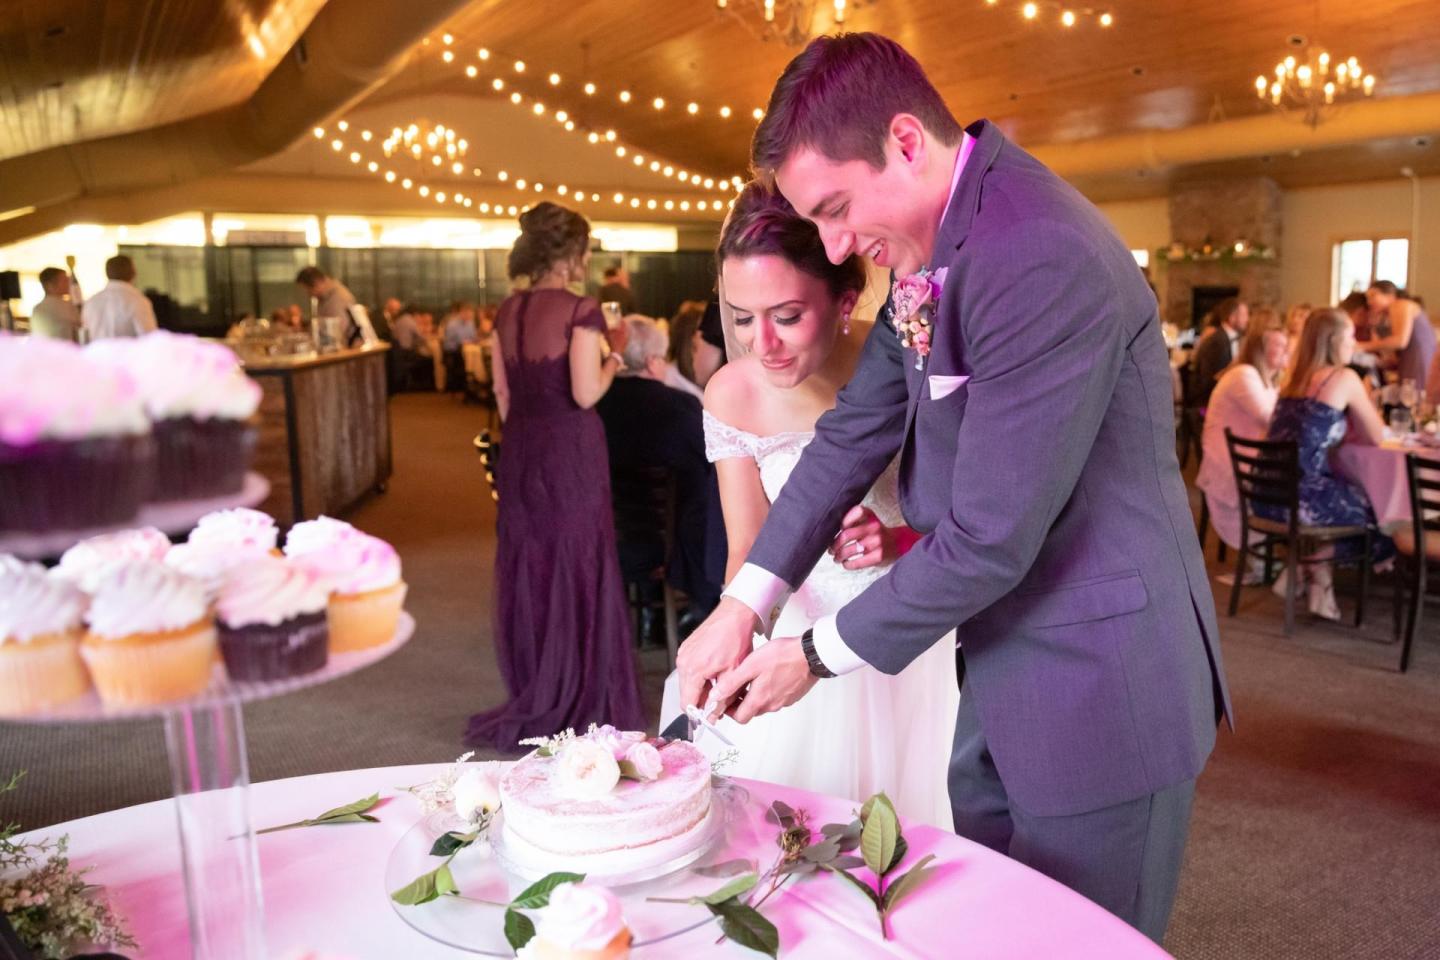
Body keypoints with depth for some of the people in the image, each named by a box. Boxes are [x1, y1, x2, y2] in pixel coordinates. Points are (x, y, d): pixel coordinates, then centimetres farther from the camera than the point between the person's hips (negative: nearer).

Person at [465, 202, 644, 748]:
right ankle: (577, 699, 14)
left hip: (520, 450, 7)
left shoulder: (508, 310, 8)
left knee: (527, 567, 14)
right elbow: (586, 394, -18)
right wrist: (614, 355, -1)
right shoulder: (581, 311, -13)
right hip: (571, 451, -6)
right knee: (576, 568, 4)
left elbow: (502, 391, 11)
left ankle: (534, 697, 26)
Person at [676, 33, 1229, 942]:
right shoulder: (936, 239, 3)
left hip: (1096, 688, -8)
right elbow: (858, 426, 4)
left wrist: (820, 656, -12)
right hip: (1002, 666, 9)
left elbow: (991, 537, -26)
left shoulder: (1041, 259, -26)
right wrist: (743, 605, -2)